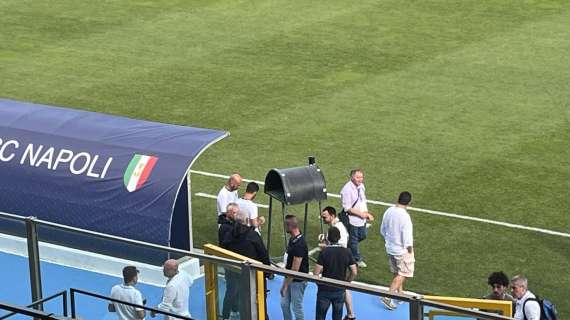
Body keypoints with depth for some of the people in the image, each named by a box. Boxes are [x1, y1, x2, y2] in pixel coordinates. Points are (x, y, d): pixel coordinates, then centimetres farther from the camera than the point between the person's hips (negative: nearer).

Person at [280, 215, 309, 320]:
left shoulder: (299, 244, -26)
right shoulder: (292, 239, 3)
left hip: (297, 281, -9)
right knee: (284, 304, 15)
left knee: (296, 307, 4)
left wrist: (285, 285, -21)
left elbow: (295, 268, -25)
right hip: (289, 278, 9)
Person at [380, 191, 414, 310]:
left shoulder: (388, 211, -4)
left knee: (397, 273, 22)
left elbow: (383, 230, 9)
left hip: (390, 248, 7)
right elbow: (407, 238, -23)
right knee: (402, 275, 4)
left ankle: (400, 293, 36)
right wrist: (410, 251, -10)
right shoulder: (404, 216, -26)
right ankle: (388, 297, -3)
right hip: (402, 251, -7)